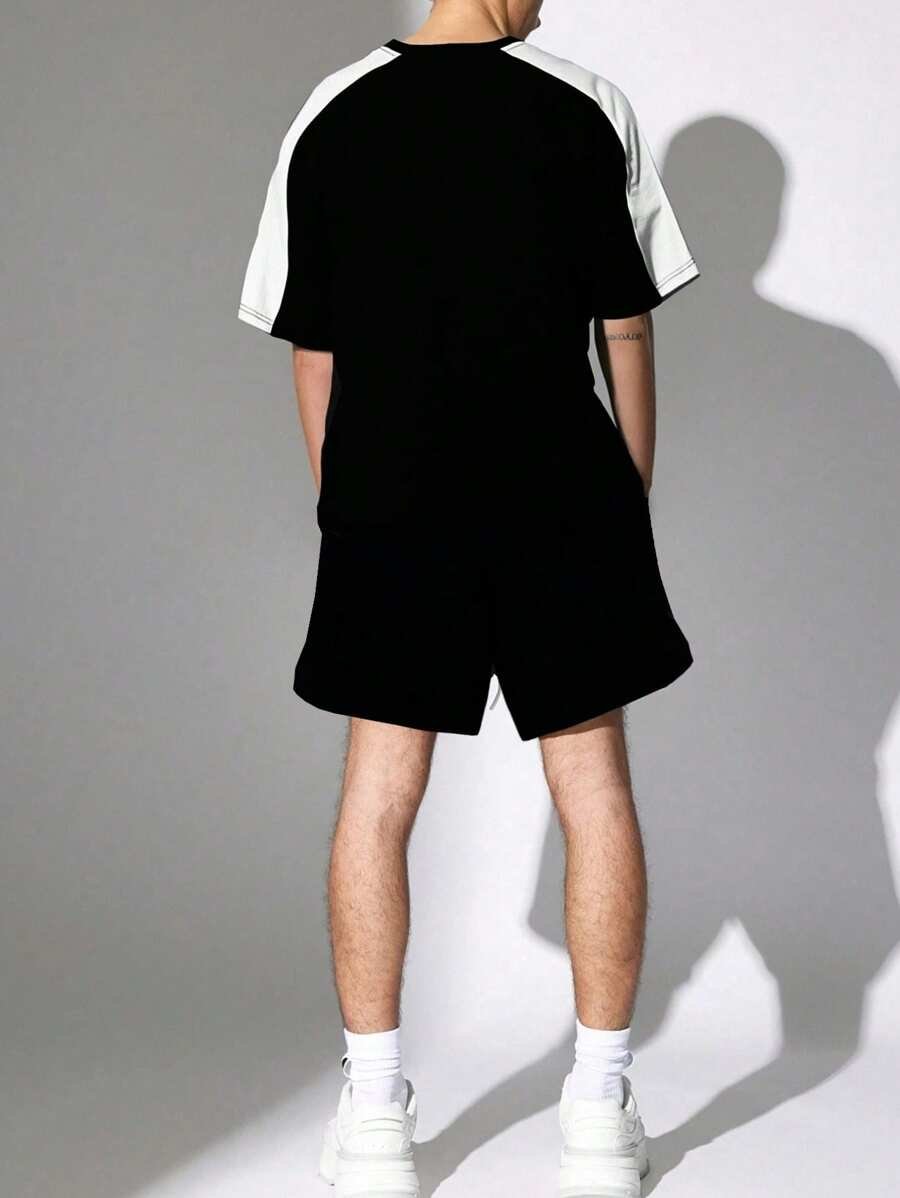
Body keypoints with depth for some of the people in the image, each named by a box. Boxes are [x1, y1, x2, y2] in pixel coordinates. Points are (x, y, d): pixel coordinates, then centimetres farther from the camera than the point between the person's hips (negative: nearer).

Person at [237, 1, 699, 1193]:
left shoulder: (330, 116, 1)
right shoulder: (588, 110, -3)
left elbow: (311, 350, 3)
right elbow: (627, 333, 0)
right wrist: (632, 499, 11)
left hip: (391, 504, 1)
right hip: (564, 500, -1)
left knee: (378, 793, 8)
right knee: (595, 785, 7)